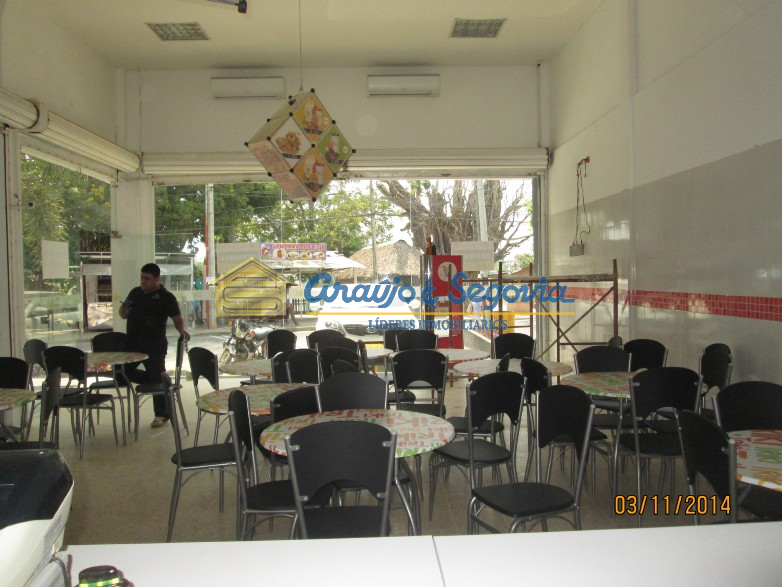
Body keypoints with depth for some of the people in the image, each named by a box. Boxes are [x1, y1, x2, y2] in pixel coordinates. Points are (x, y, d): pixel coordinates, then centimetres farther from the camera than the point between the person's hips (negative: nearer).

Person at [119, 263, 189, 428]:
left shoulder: (166, 297, -6)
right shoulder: (135, 292, 12)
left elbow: (176, 317, -12)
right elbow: (123, 315, 20)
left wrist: (182, 330, -34)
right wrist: (124, 310, -4)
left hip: (154, 346, -6)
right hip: (133, 344, 7)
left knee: (157, 378, -3)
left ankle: (161, 414, 12)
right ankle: (153, 381, 28)